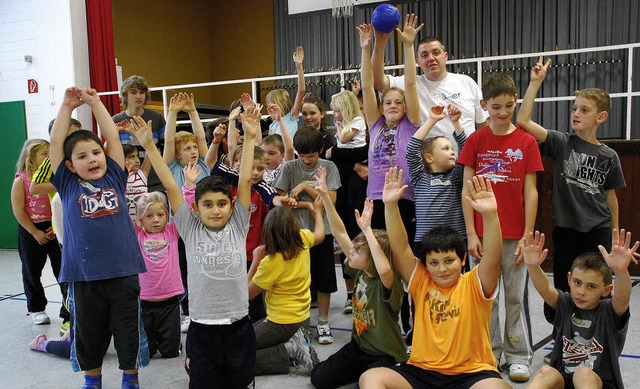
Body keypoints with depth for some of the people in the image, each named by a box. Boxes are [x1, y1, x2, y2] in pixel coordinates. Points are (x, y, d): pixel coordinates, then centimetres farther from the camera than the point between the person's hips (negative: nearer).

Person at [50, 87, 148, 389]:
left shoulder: (114, 178, 4)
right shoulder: (68, 185, 4)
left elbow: (113, 137, 4)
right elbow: (55, 143, 1)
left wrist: (95, 102, 7)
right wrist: (67, 106, 4)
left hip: (123, 271, 0)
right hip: (84, 276, 0)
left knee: (129, 331, 11)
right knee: (88, 333, 15)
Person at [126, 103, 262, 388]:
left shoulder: (238, 227, 0)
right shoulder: (190, 230, -1)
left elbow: (244, 181, -5)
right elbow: (170, 186, -6)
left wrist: (250, 138, -9)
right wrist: (149, 145, -10)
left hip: (239, 327, 1)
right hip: (202, 329, -1)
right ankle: (192, 364, 31)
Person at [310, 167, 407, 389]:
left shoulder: (387, 283, -25)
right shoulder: (360, 272, -6)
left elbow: (384, 269, -53)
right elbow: (340, 233, -6)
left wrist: (367, 229, -49)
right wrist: (324, 195, -11)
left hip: (385, 356, -7)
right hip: (358, 347, 7)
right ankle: (363, 371, 20)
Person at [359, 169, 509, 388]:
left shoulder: (474, 284, -2)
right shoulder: (421, 282, 4)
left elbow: (493, 258, -20)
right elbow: (400, 248, -6)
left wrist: (490, 215, -36)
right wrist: (390, 205, -18)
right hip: (422, 371, 3)